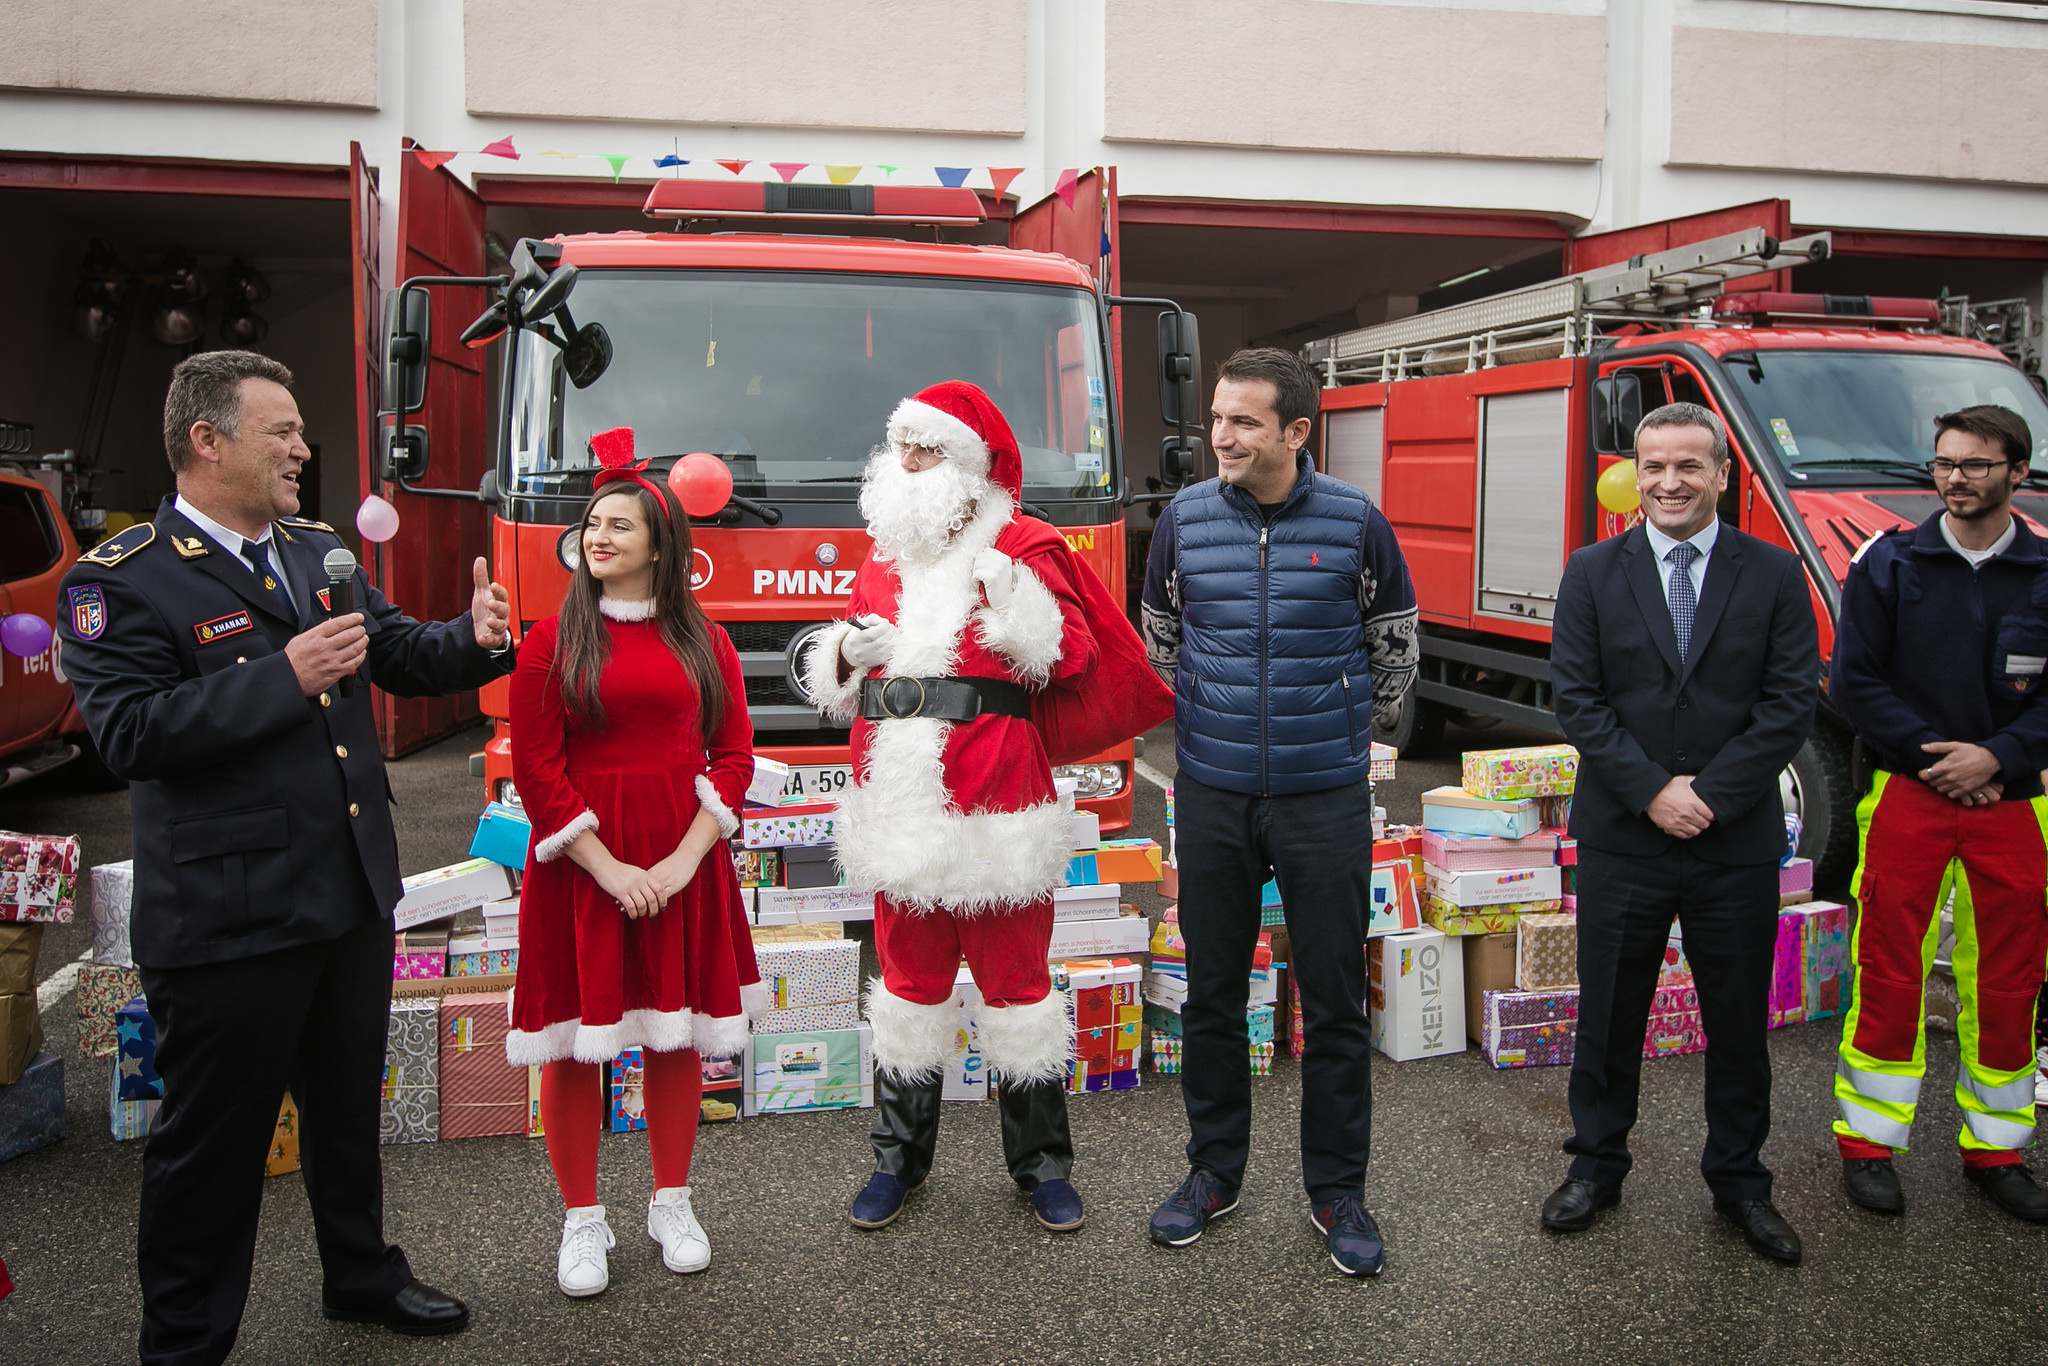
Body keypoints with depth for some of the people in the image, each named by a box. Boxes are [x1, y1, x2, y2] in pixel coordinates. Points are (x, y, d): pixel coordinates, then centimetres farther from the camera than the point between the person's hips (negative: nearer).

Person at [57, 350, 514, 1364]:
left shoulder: (319, 551, 10)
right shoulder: (120, 581, -11)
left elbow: (398, 655, 15)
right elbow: (128, 733, -21)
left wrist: (475, 638, -6)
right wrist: (285, 678, -26)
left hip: (353, 896, 7)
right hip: (226, 918, -7)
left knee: (348, 1102, 22)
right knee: (214, 1136, 8)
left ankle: (360, 1273, 43)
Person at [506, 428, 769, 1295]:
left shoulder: (701, 641, 6)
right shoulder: (553, 641, 0)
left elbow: (733, 756, 2)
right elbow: (536, 770, -5)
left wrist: (684, 860, -10)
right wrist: (607, 867, -13)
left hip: (683, 863, 2)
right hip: (580, 864, -2)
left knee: (676, 1034, 10)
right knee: (575, 1043, 3)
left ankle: (672, 1206, 27)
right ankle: (582, 1222, 19)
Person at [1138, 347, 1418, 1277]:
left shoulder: (1354, 522, -5)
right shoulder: (1184, 520, 0)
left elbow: (1396, 646, 9)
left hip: (1325, 797, -1)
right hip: (1211, 794, 2)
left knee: (1334, 1001, 6)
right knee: (1212, 993, 11)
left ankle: (1337, 1190, 22)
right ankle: (1214, 1172, 28)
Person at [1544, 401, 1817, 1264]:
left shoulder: (1774, 575, 2)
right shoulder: (1593, 573, 2)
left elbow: (1791, 702, -4)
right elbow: (1576, 698, -3)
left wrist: (1708, 795, -13)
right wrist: (1650, 790, -13)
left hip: (1738, 845, 0)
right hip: (1620, 843, 0)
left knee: (1738, 1023, 12)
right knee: (1609, 1016, 11)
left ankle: (1739, 1183, 29)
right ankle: (1596, 1166, 28)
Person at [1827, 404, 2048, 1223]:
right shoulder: (1889, 565, 1)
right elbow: (1855, 680, -2)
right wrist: (1934, 755, -10)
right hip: (1907, 794, -2)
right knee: (1889, 974, 2)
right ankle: (1869, 1141, 15)